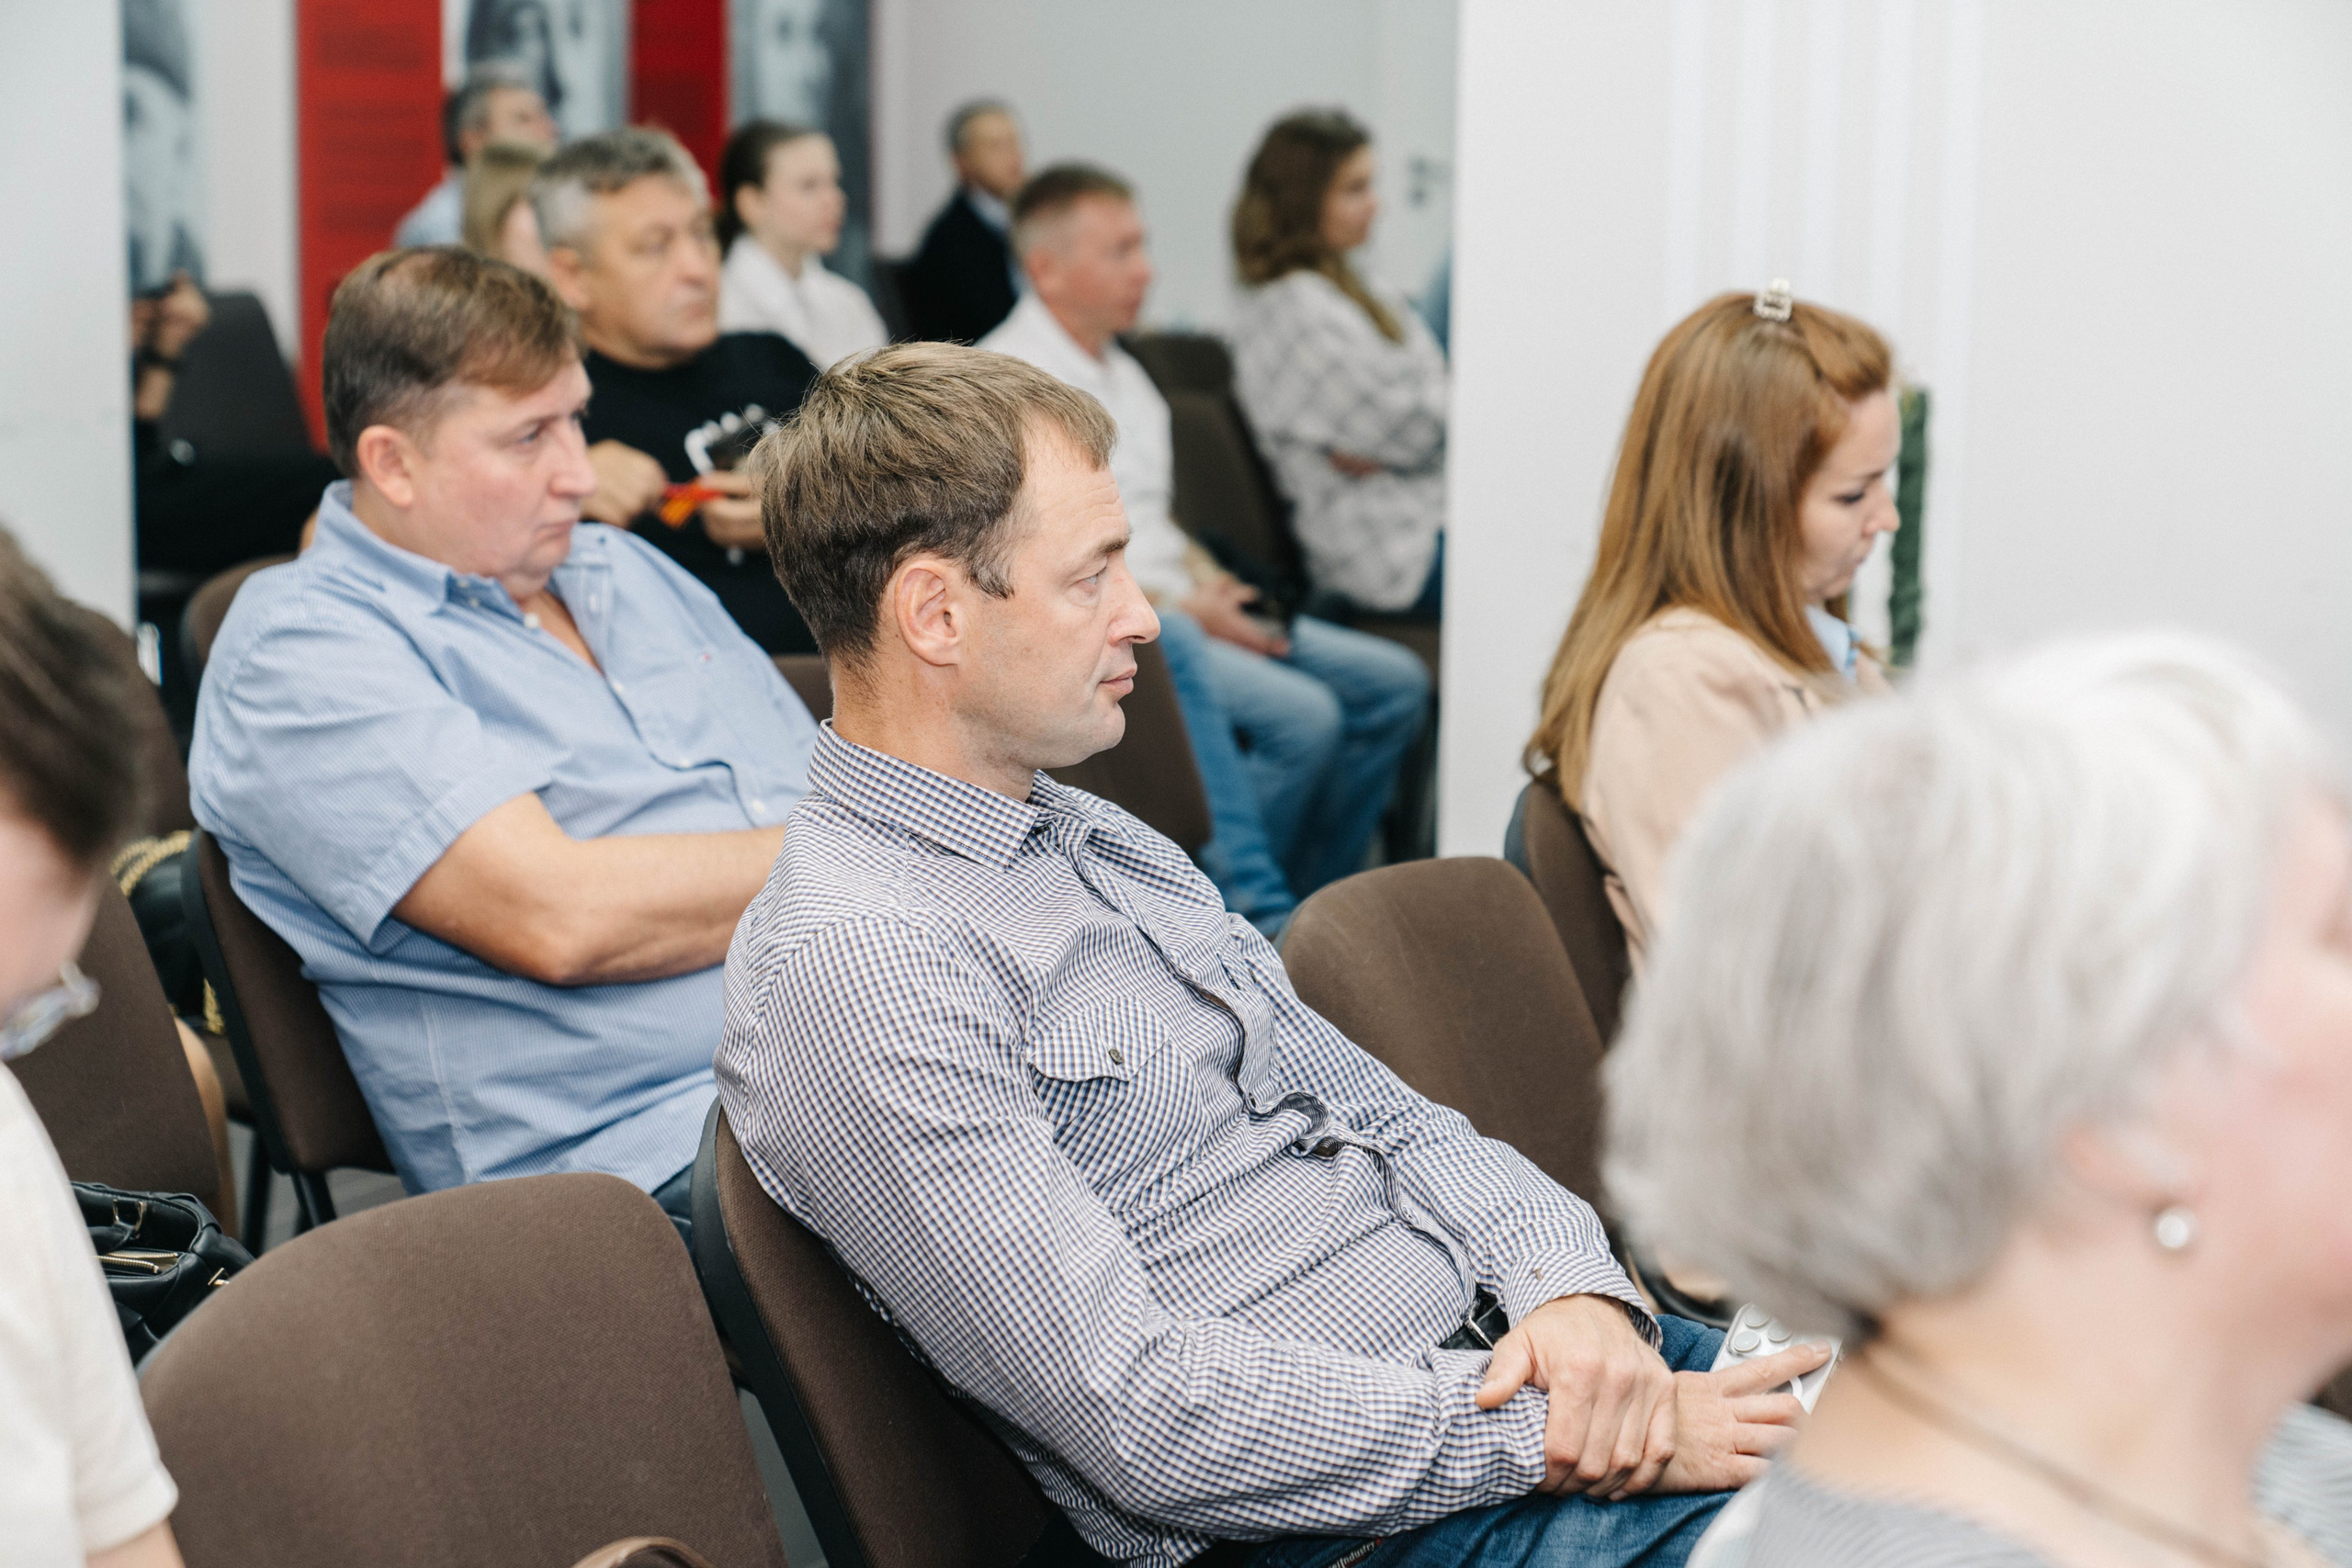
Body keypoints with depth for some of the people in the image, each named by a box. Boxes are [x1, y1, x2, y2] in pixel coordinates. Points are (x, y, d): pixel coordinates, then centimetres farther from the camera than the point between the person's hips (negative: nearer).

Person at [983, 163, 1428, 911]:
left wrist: (1213, 585, 7)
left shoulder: (1119, 371, 19)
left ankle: (1307, 901, 5)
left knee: (1393, 683, 1)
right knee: (1302, 715, -27)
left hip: (1178, 608, 10)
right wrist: (1184, 613, -18)